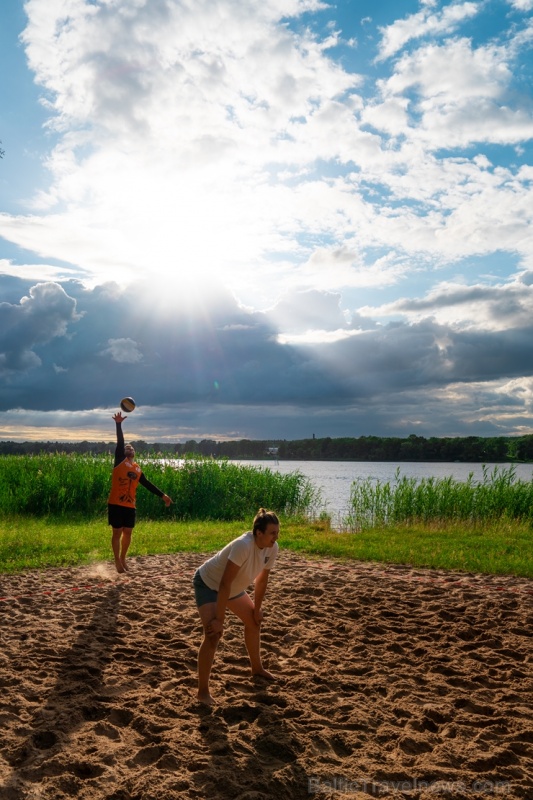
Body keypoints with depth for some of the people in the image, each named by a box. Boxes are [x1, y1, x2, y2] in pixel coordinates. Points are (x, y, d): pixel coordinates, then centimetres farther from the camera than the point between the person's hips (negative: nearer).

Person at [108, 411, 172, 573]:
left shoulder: (138, 469, 13)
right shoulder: (119, 461, 1)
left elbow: (148, 484, 16)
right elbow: (120, 442, -7)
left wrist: (162, 495, 13)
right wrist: (119, 424, -16)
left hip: (130, 505, 5)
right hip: (116, 504, -4)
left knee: (128, 532, 10)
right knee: (117, 532, 2)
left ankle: (123, 559, 28)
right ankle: (117, 562, 13)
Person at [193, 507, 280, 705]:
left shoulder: (272, 548, -16)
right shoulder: (243, 545, -38)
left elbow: (262, 580, 0)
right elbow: (225, 583, -36)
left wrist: (257, 609, 6)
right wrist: (219, 619, -32)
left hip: (234, 587, 8)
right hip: (208, 583, -8)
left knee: (254, 621, 19)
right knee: (214, 633, -21)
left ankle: (257, 668, 41)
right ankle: (203, 691, -10)